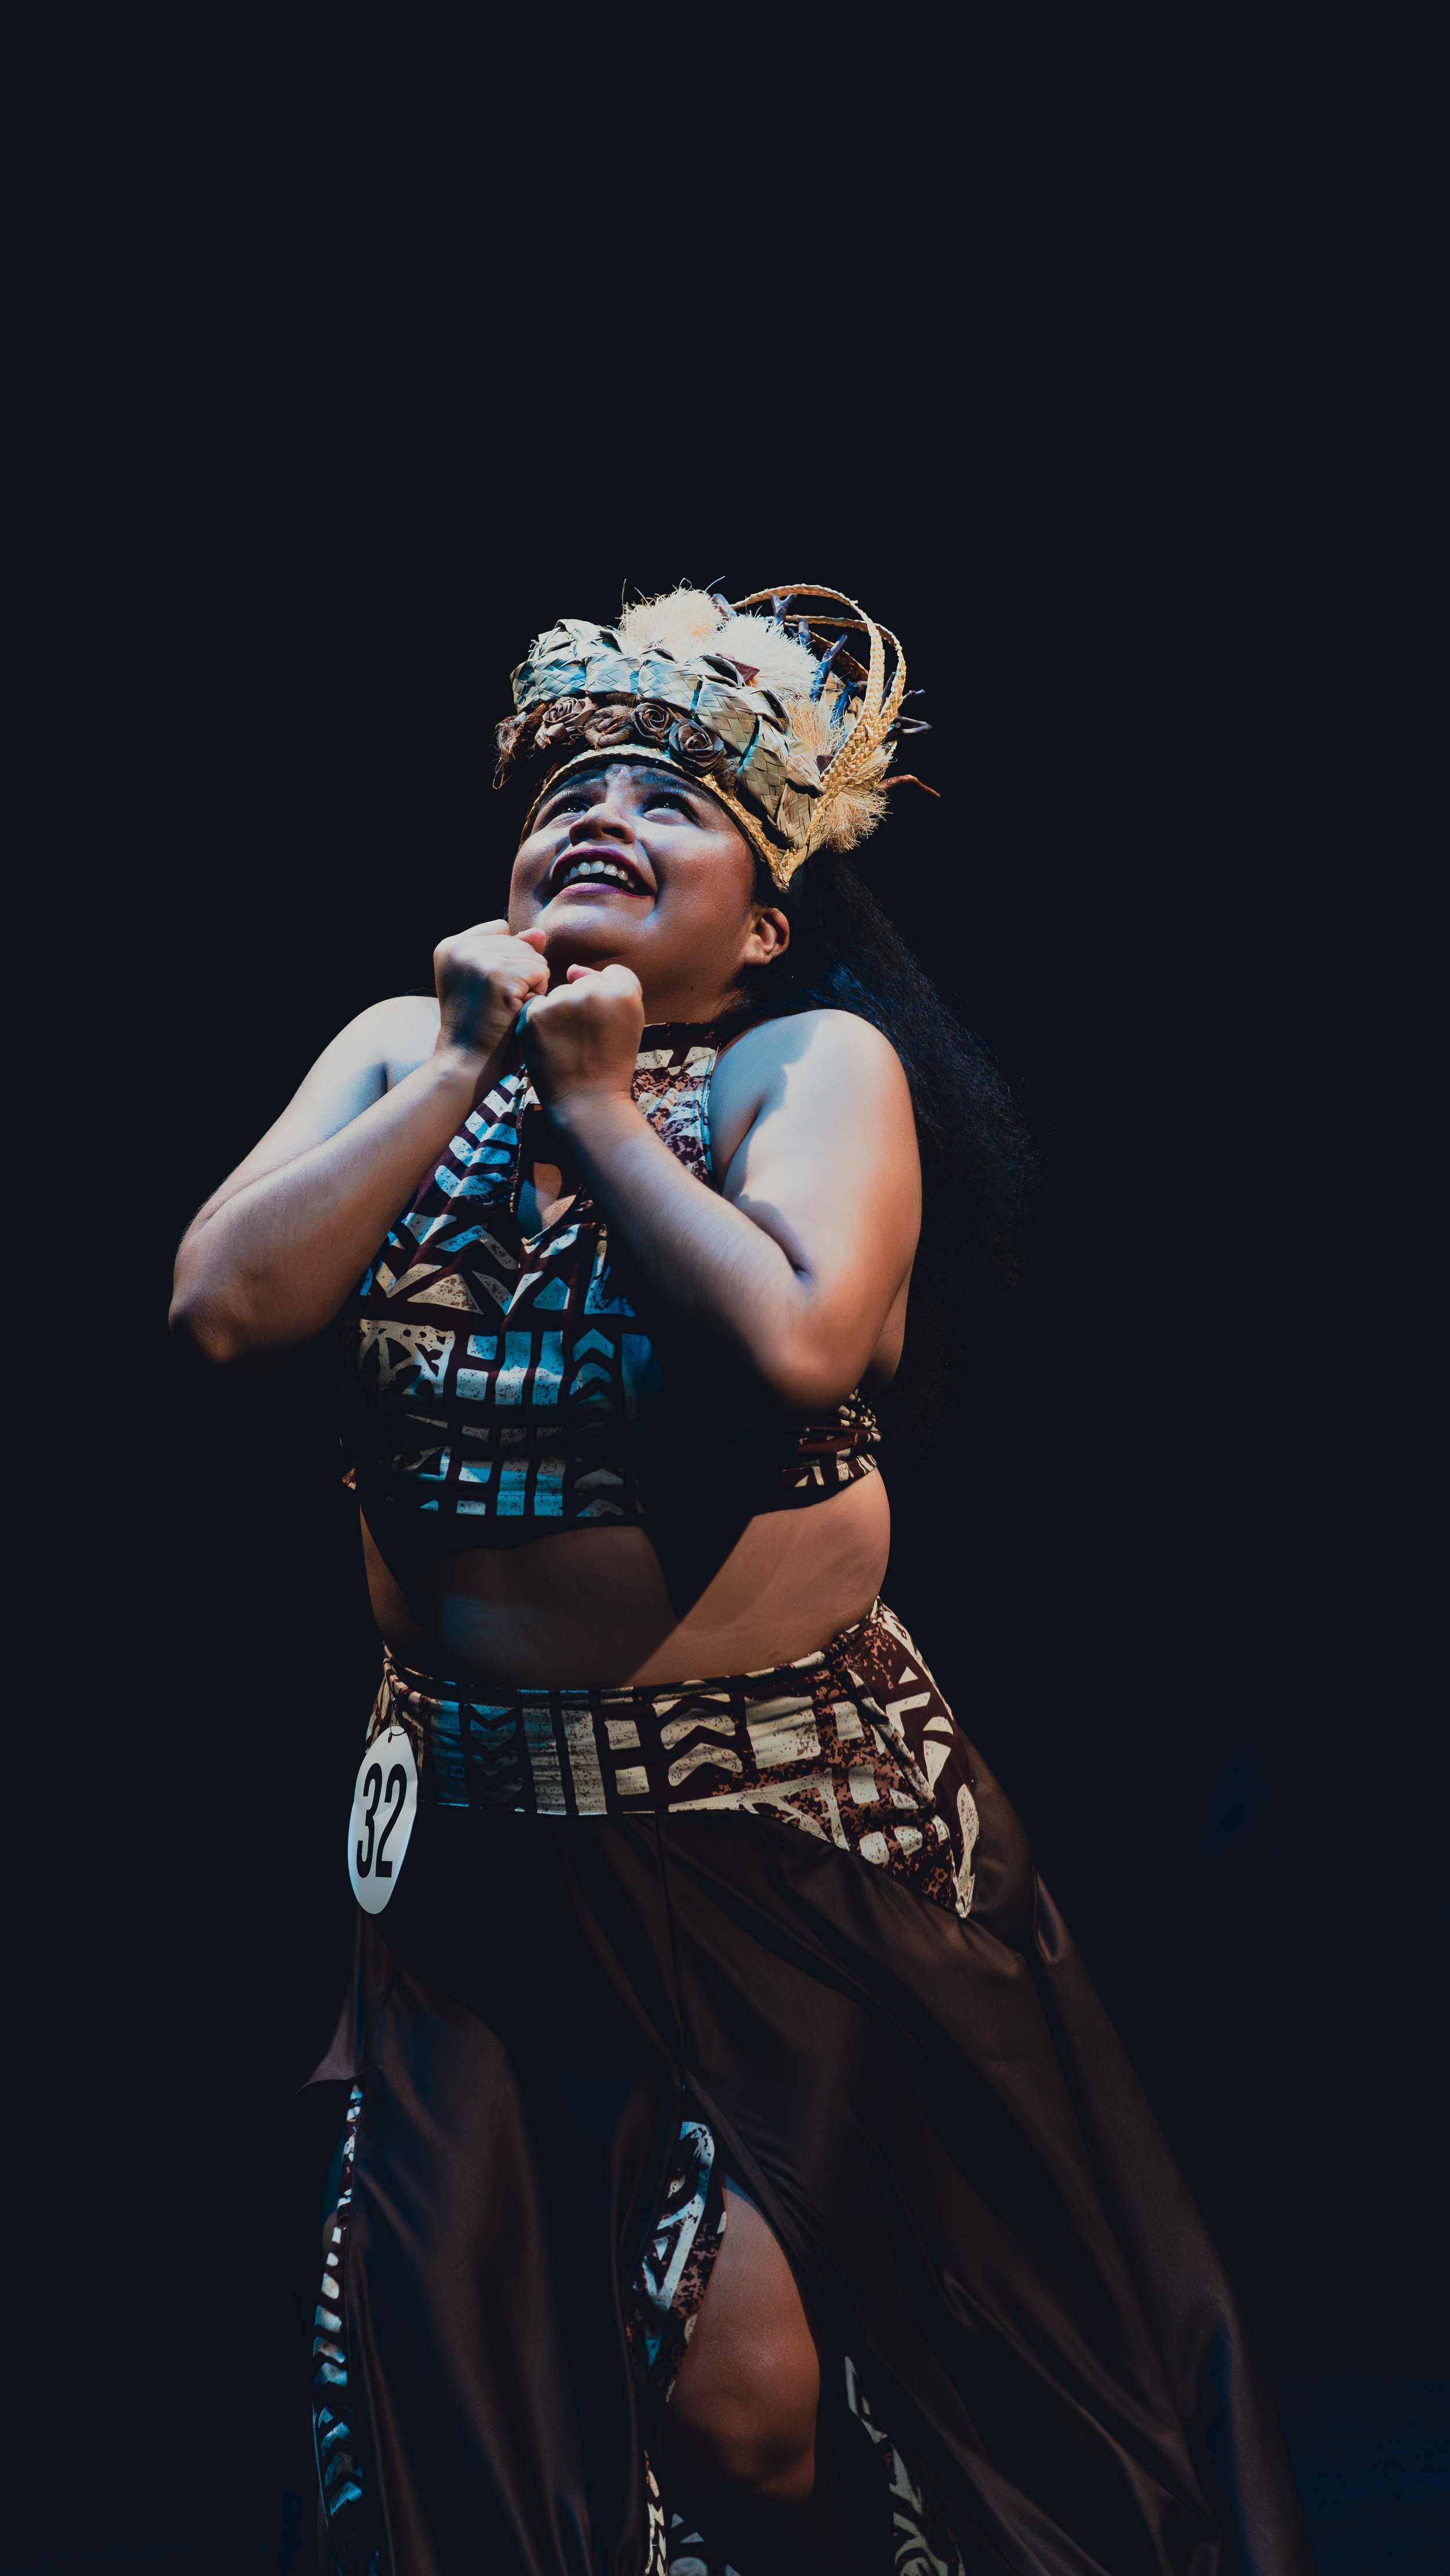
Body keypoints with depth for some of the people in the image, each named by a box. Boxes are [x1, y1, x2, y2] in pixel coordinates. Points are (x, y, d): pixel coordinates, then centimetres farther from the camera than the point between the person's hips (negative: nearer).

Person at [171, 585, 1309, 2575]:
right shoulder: (402, 1050, 6)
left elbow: (799, 1346, -27)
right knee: (446, 2336, 7)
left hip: (785, 1830, -4)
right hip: (476, 1829, 4)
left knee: (745, 2383, -5)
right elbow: (225, 1306, -9)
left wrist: (600, 1105, -15)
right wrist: (464, 1069, -11)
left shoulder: (817, 1062, -8)